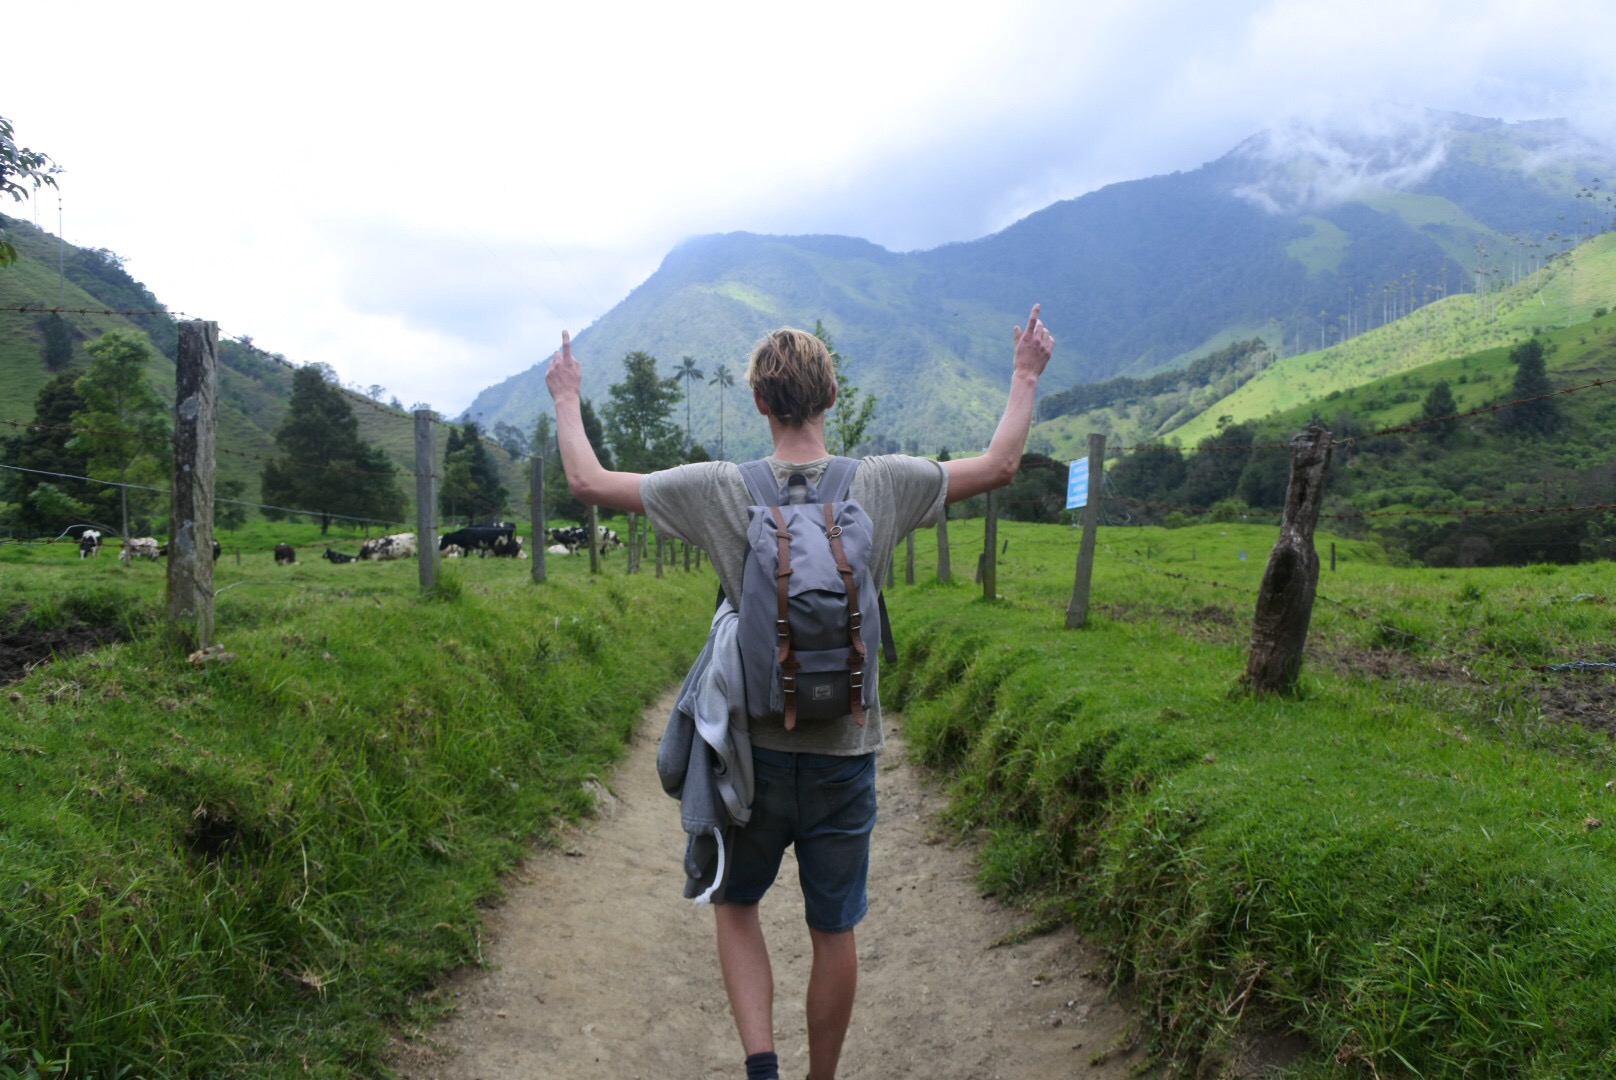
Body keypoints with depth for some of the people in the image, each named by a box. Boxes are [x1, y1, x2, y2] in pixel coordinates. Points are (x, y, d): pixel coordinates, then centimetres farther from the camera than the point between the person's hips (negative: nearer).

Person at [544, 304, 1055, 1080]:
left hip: (752, 751, 0)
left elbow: (587, 483, -1)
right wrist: (1025, 376, 20)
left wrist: (566, 397, 15)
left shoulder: (719, 490, -10)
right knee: (834, 931, 16)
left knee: (736, 905, 22)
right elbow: (1000, 466, 6)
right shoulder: (883, 485, -8)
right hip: (844, 753, 1)